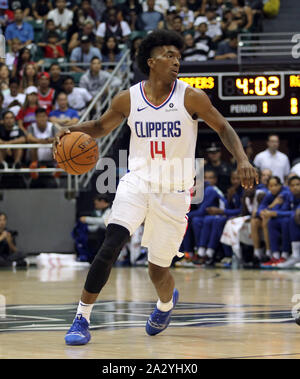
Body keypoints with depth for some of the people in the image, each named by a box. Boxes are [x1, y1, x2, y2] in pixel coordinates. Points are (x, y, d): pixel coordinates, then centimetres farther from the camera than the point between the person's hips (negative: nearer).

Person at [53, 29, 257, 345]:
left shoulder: (191, 97, -9)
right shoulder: (127, 99, -3)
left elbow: (223, 128, -1)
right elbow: (101, 126, 13)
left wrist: (242, 160, -16)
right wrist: (73, 130, -8)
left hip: (174, 191, -1)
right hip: (137, 182, 1)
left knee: (158, 270, 7)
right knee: (111, 245, -23)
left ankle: (167, 302, 45)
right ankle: (81, 319, -14)